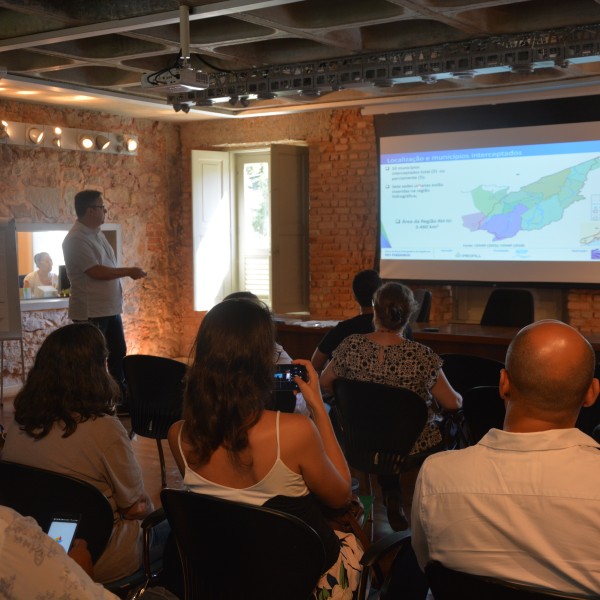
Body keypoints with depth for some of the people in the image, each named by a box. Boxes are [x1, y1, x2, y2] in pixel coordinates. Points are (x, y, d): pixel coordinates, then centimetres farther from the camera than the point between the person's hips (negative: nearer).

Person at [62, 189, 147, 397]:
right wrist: (129, 271, -14)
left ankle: (122, 395, 30)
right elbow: (96, 272, -23)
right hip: (90, 312, -9)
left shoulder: (98, 234, 11)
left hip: (110, 307, 9)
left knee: (118, 352, 17)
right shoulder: (76, 239, -18)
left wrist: (128, 272, 6)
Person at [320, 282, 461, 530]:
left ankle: (391, 497, 30)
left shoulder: (350, 346, -15)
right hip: (414, 445, -3)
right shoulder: (421, 356, -22)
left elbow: (325, 382, 2)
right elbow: (453, 403, -12)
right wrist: (458, 397, 11)